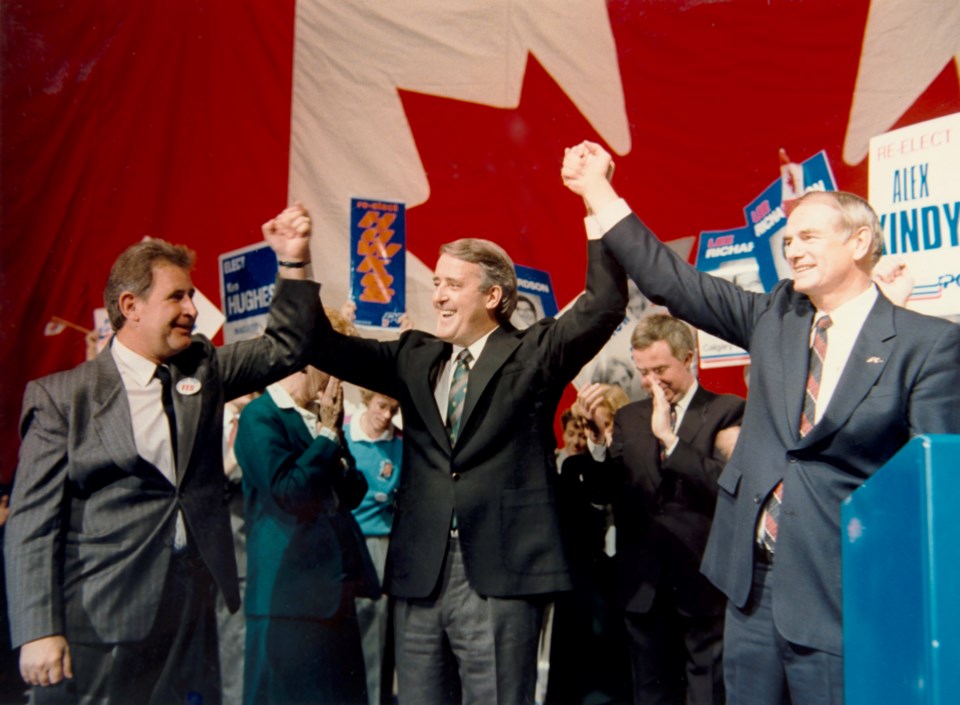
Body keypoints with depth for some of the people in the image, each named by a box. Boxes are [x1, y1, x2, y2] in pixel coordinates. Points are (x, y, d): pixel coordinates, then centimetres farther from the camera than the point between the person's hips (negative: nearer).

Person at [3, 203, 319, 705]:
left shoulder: (203, 370, 10)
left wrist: (294, 263, -5)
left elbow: (283, 350, 9)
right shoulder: (60, 396, -4)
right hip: (99, 624, -4)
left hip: (191, 613, 4)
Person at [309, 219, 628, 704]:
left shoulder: (534, 353, 1)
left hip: (499, 573, -5)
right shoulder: (414, 356, 14)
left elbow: (604, 305, -11)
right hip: (419, 572, 5)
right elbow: (329, 348, 12)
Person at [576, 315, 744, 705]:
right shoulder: (628, 418, 10)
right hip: (643, 583, 4)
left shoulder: (727, 411, -3)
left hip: (703, 583, -4)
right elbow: (601, 493, 4)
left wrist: (669, 437, -19)